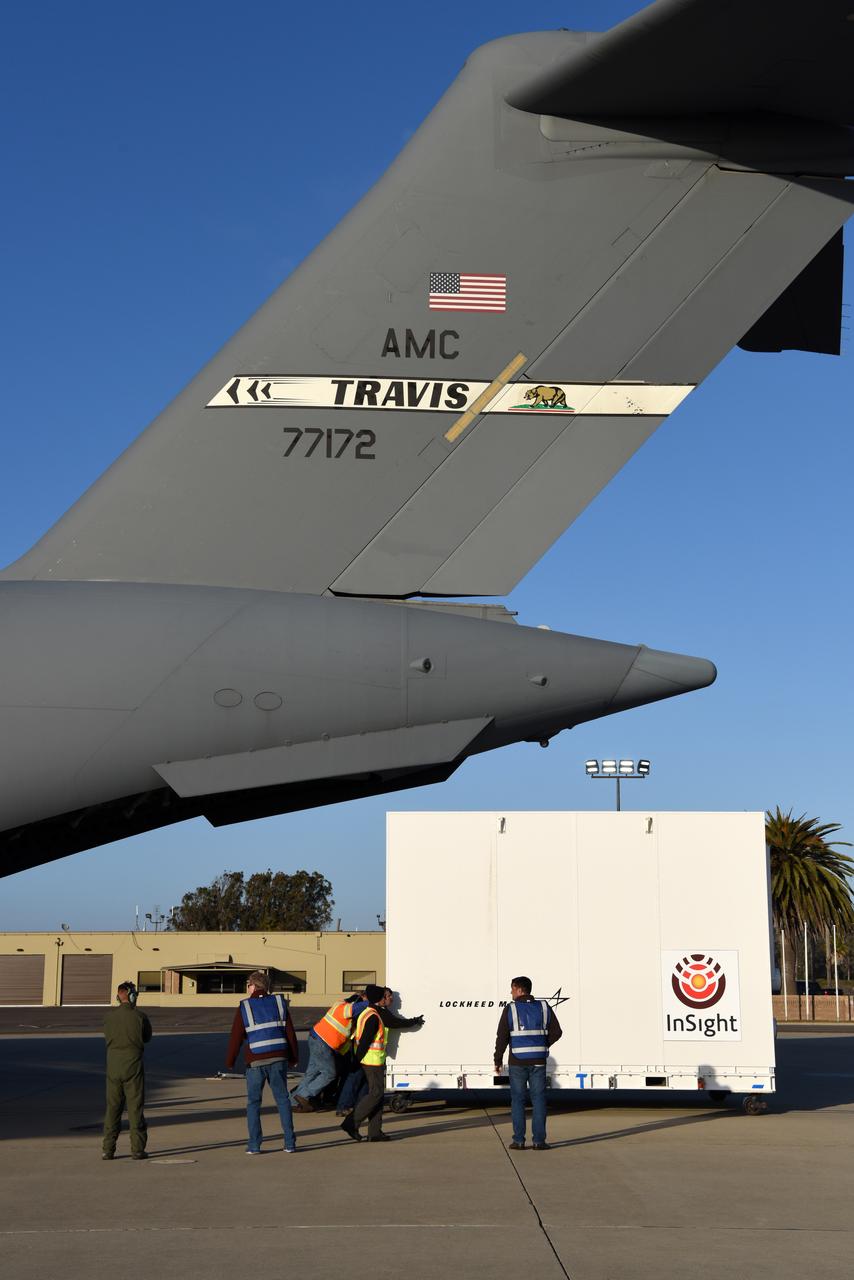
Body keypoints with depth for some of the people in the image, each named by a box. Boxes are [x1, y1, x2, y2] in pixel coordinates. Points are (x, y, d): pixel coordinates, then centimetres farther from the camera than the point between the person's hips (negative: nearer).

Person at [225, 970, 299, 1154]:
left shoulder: (244, 1008, -3)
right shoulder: (279, 1003, 6)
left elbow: (236, 1037, -5)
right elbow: (290, 1033, 7)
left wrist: (229, 1062, 4)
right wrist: (294, 1057, 16)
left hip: (255, 1061, -3)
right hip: (278, 1059, 3)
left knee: (253, 1102, 7)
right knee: (282, 1099, 10)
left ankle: (254, 1145, 2)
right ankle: (289, 1142, 7)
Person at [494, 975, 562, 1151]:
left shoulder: (510, 1009, -6)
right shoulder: (543, 1008, 3)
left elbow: (502, 1037, -8)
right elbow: (556, 1032, 5)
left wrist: (498, 1060, 2)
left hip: (517, 1062, -2)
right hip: (538, 1061, 2)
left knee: (517, 1100, 6)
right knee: (538, 1100, 6)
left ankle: (519, 1140, 5)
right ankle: (539, 1140, 2)